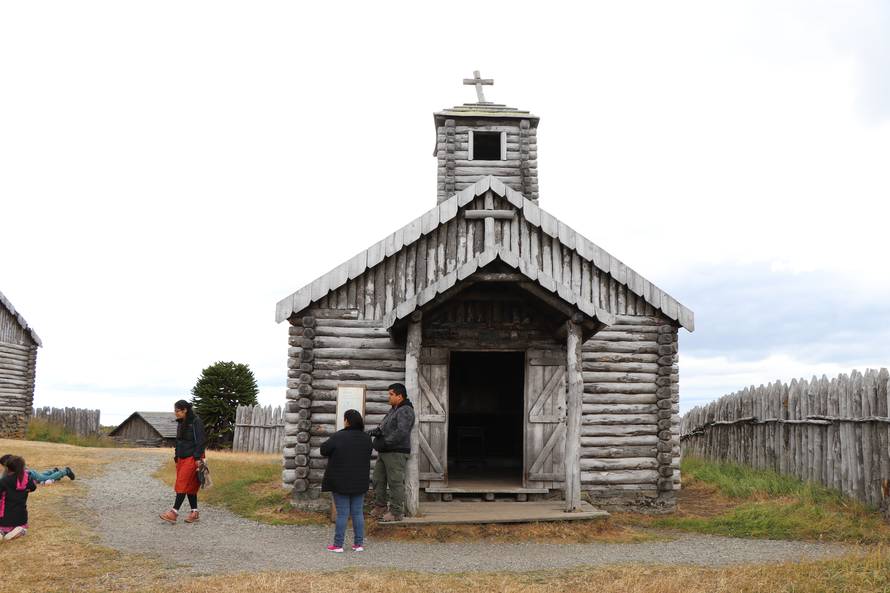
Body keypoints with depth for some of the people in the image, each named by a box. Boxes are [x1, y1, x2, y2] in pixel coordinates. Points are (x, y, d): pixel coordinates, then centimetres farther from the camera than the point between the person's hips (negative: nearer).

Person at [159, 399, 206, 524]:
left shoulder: (196, 422, -12)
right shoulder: (181, 423, 14)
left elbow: (200, 441, -16)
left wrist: (198, 458, -20)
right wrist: (176, 456, 17)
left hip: (192, 458, -8)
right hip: (182, 458, 8)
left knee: (182, 484, -11)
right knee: (190, 486, 9)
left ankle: (174, 513, -12)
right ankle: (195, 513, 14)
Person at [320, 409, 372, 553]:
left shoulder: (338, 437, -16)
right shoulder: (366, 439, 1)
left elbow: (324, 449, -7)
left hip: (340, 481, -4)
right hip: (359, 482, 4)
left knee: (342, 513, 1)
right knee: (357, 513, 10)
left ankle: (338, 544, 5)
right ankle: (359, 544, 12)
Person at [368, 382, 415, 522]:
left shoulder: (405, 411, -13)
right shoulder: (393, 410, 20)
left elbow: (401, 432, -24)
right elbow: (383, 426, 21)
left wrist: (386, 442, -20)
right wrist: (376, 431, 0)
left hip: (396, 452, -10)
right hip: (383, 453, 10)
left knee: (395, 482, -6)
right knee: (378, 480, 13)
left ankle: (396, 512, -1)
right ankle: (380, 507, 23)